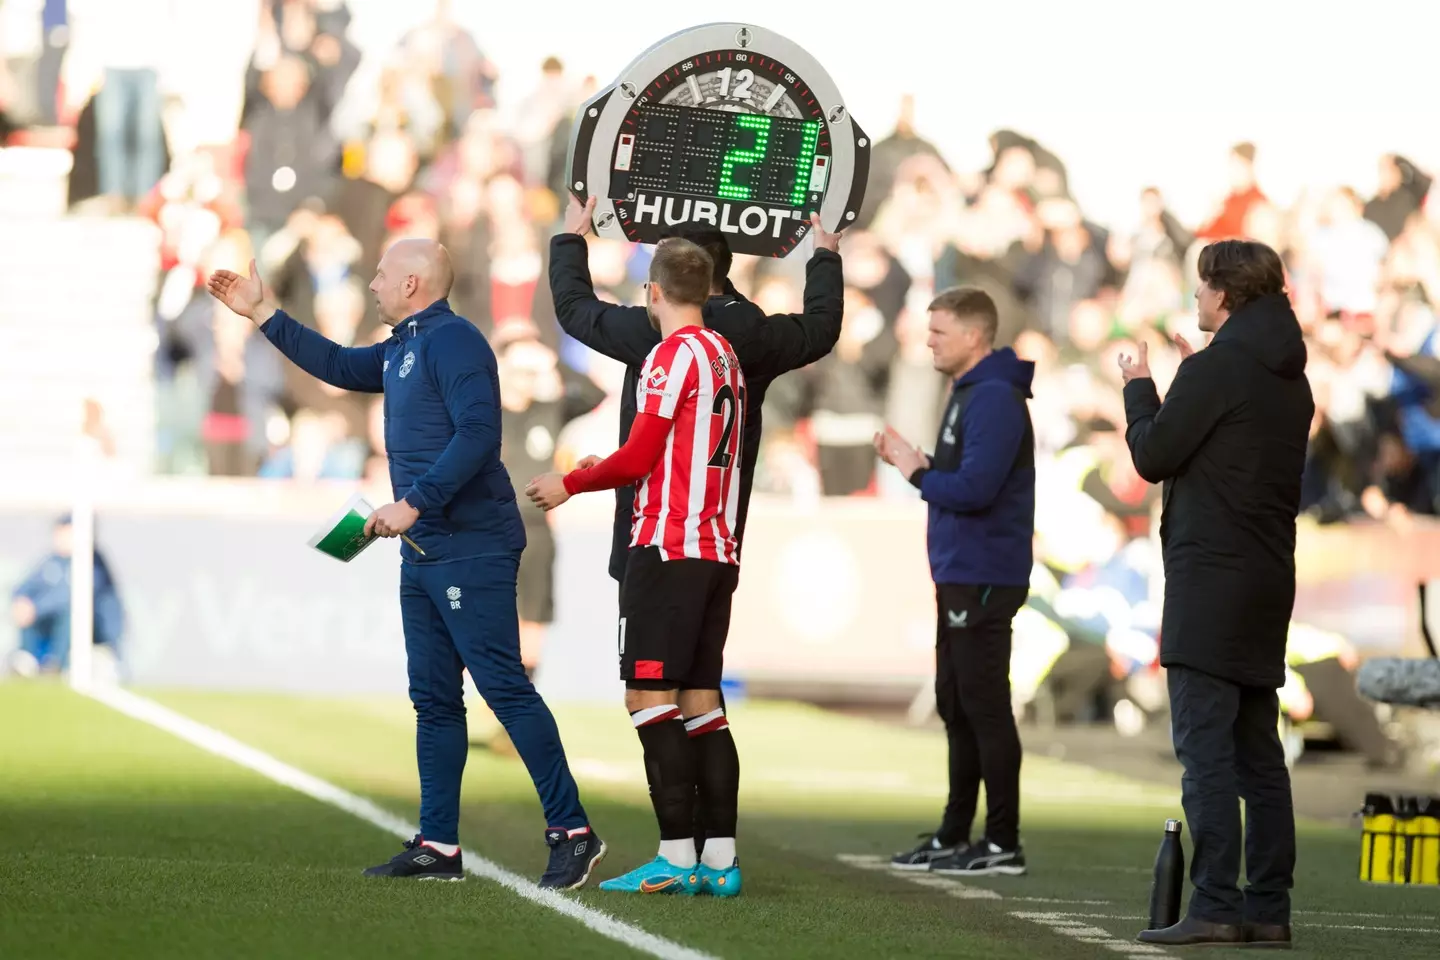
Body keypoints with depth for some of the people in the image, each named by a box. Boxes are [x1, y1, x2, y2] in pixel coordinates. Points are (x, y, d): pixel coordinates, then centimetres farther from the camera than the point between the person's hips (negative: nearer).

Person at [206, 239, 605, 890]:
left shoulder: (452, 341, -12)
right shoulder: (403, 350, 19)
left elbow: (478, 433, -23)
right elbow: (339, 366, 35)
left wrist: (415, 503, -24)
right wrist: (264, 315, 35)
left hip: (471, 550, -10)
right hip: (424, 554, 10)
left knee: (503, 685, -12)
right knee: (433, 699, 10)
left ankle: (571, 831, -12)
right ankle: (438, 846, 12)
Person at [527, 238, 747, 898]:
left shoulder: (676, 353, -9)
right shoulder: (726, 355, 16)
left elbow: (638, 457, -12)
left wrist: (572, 484, 3)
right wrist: (609, 471, 31)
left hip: (668, 549, -8)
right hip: (719, 551, 8)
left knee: (650, 696, -8)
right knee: (702, 702, 8)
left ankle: (677, 857, -14)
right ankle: (720, 860, 4)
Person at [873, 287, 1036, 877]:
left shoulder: (996, 399, -16)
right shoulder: (966, 395, 16)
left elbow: (974, 488, -24)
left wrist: (917, 473, -10)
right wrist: (913, 463, 4)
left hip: (984, 580, -10)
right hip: (957, 578, 10)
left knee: (985, 708, -6)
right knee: (956, 708, 14)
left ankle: (1003, 844, -2)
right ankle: (954, 838, 22)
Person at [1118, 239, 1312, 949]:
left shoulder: (1215, 369, -12)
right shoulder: (1291, 381, 14)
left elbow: (1153, 457, -8)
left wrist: (1139, 387, 9)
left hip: (1210, 579, -9)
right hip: (1269, 581, 9)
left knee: (1205, 746, -10)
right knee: (1258, 751, 11)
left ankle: (1215, 904, -16)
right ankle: (1268, 907, 10)